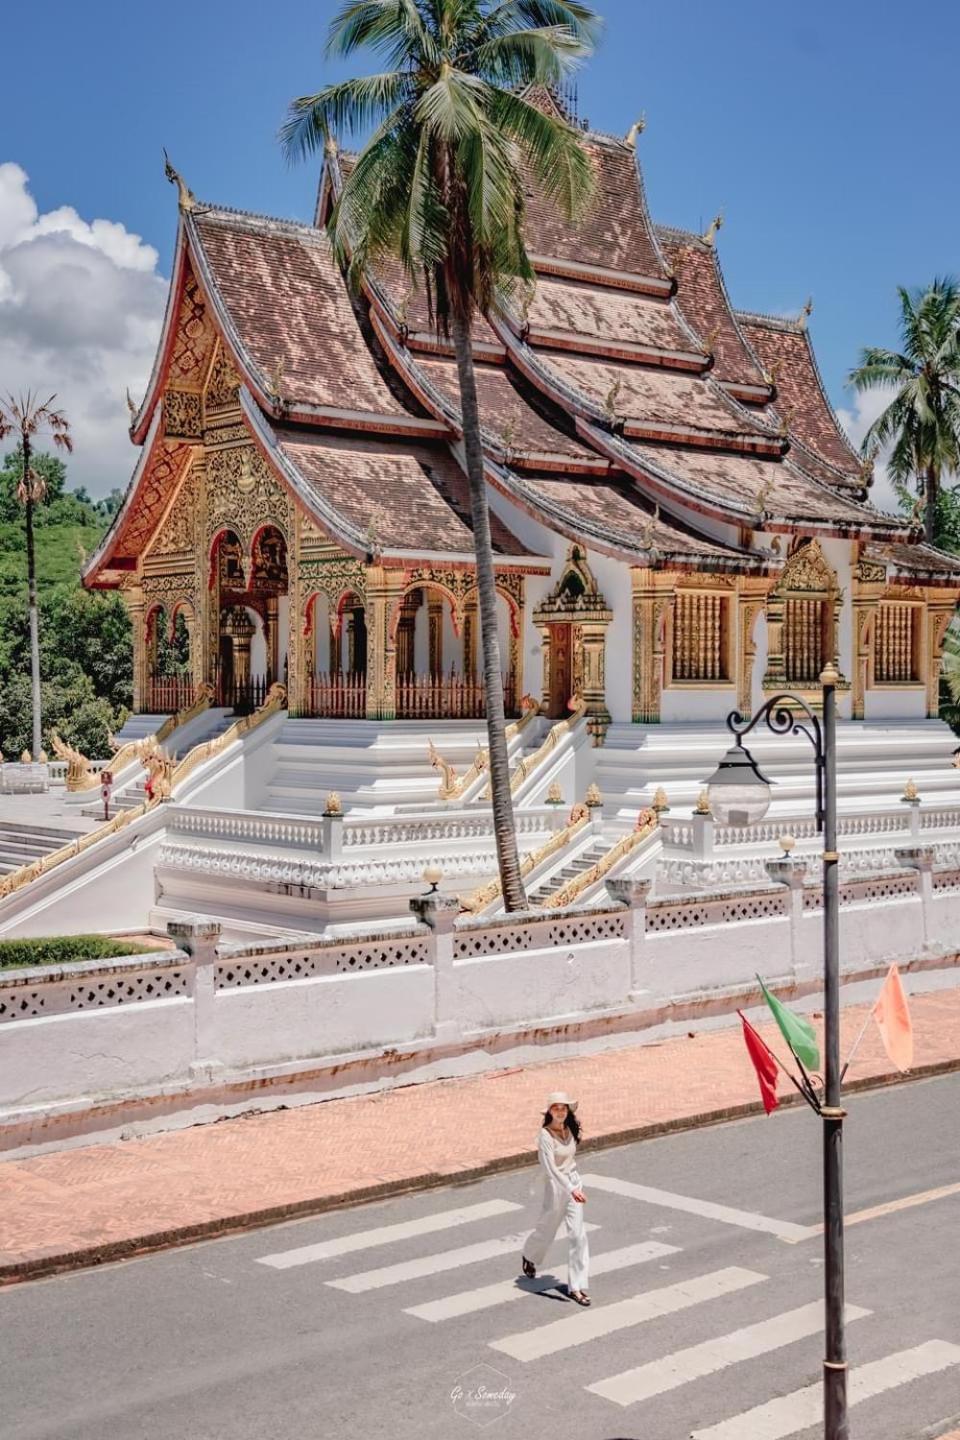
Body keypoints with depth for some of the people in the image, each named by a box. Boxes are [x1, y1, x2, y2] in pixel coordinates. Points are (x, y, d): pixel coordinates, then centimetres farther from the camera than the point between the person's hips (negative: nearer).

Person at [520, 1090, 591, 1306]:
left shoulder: (569, 1130, 2)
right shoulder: (545, 1135, -20)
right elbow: (550, 1168, -29)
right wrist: (571, 1189, -39)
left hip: (573, 1183, 5)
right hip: (556, 1186, -5)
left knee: (578, 1235, -2)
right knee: (546, 1231, 14)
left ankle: (576, 1286, 3)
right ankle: (529, 1258, 48)